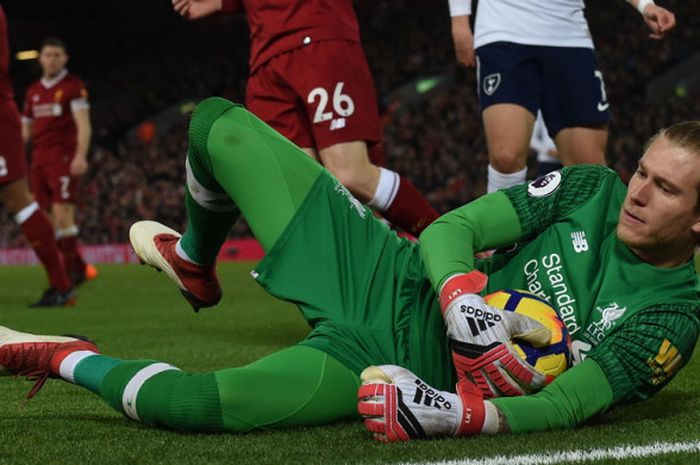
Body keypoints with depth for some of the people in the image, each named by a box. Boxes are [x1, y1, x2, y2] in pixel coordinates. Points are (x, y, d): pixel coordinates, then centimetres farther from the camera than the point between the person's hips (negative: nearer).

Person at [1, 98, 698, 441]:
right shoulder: (592, 189, -1)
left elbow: (563, 408, -22)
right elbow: (450, 231, -3)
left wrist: (451, 415, -41)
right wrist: (467, 311, -25)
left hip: (393, 364, -5)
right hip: (391, 275, 5)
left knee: (183, 402, -30)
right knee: (220, 127, 1)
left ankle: (67, 359, 2)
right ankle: (195, 262, 32)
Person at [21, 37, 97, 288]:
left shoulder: (73, 86, 0)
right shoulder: (33, 91, 18)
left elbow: (83, 125, -9)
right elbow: (26, 129, 22)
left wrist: (81, 156, -23)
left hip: (64, 158, -6)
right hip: (39, 161, 6)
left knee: (62, 214, -15)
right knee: (47, 218, 1)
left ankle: (72, 270, -9)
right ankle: (79, 267, 8)